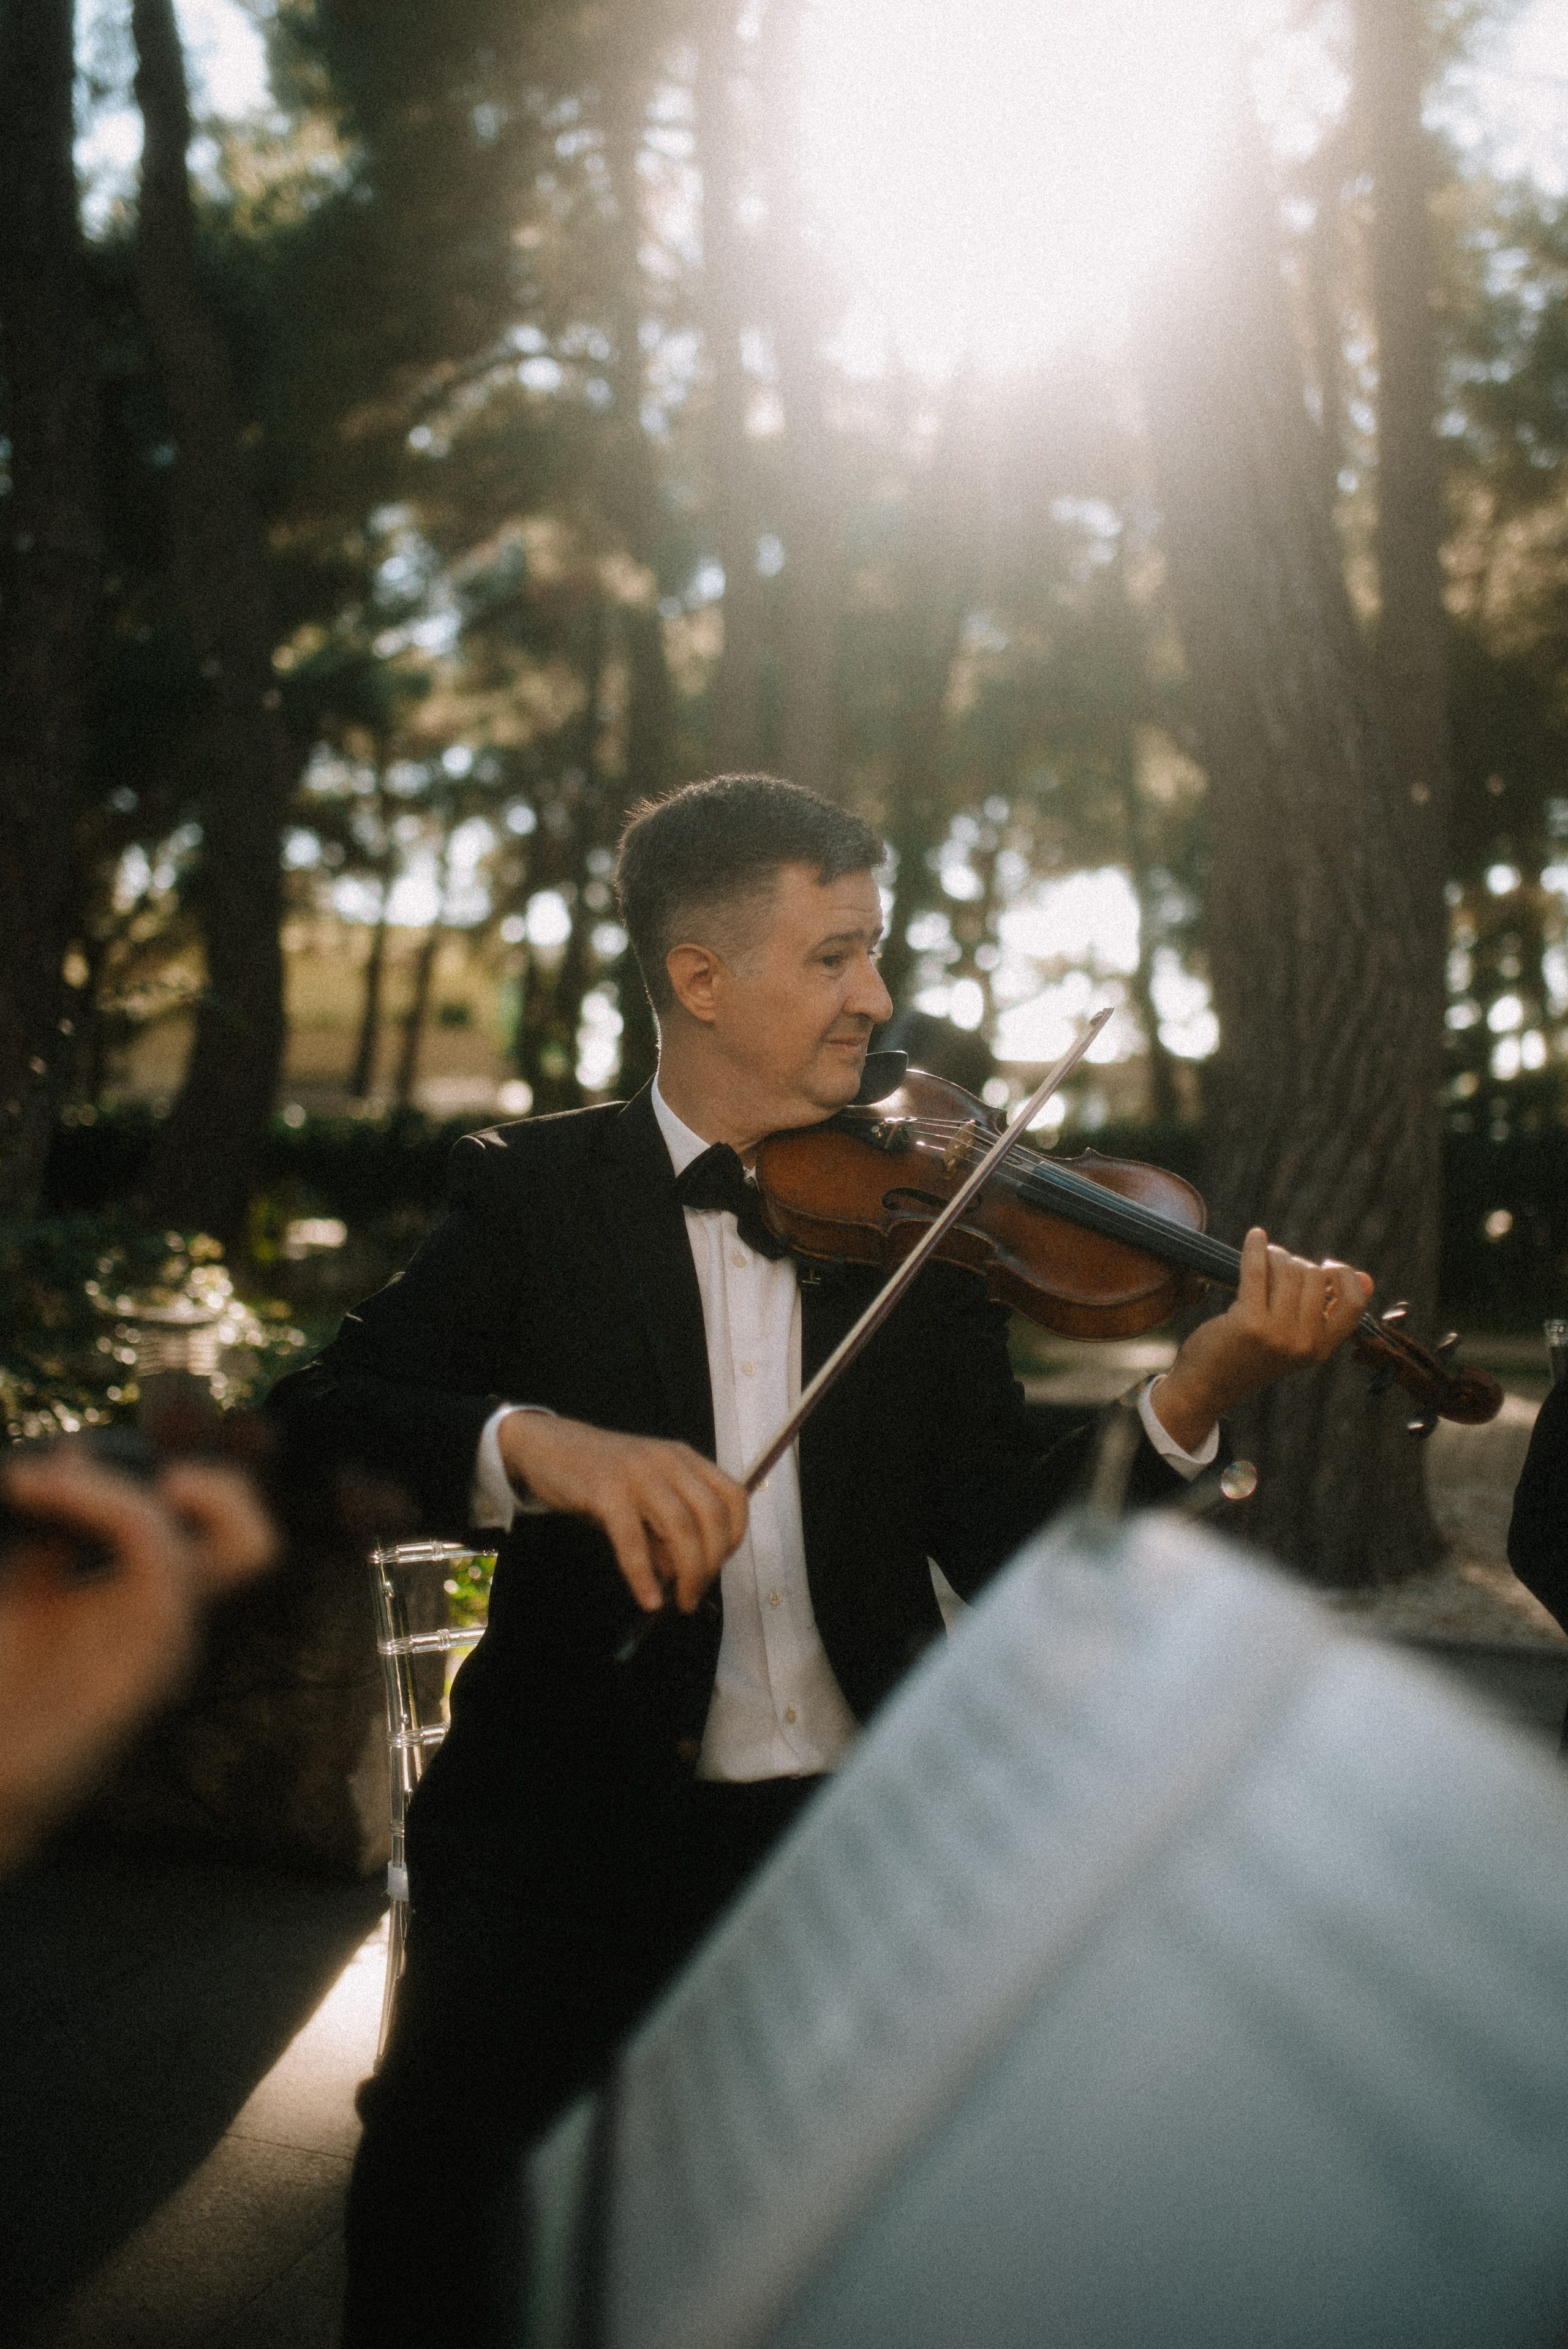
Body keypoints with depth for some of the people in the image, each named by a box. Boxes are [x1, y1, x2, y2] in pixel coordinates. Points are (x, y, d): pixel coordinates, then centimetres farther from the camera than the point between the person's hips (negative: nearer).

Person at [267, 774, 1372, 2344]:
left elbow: (1005, 1550, 1)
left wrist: (1196, 1397, -15)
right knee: (448, 2141, -25)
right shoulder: (535, 1191, 4)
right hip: (581, 1829, -1)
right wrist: (530, 1441, -28)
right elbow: (314, 1421, -8)